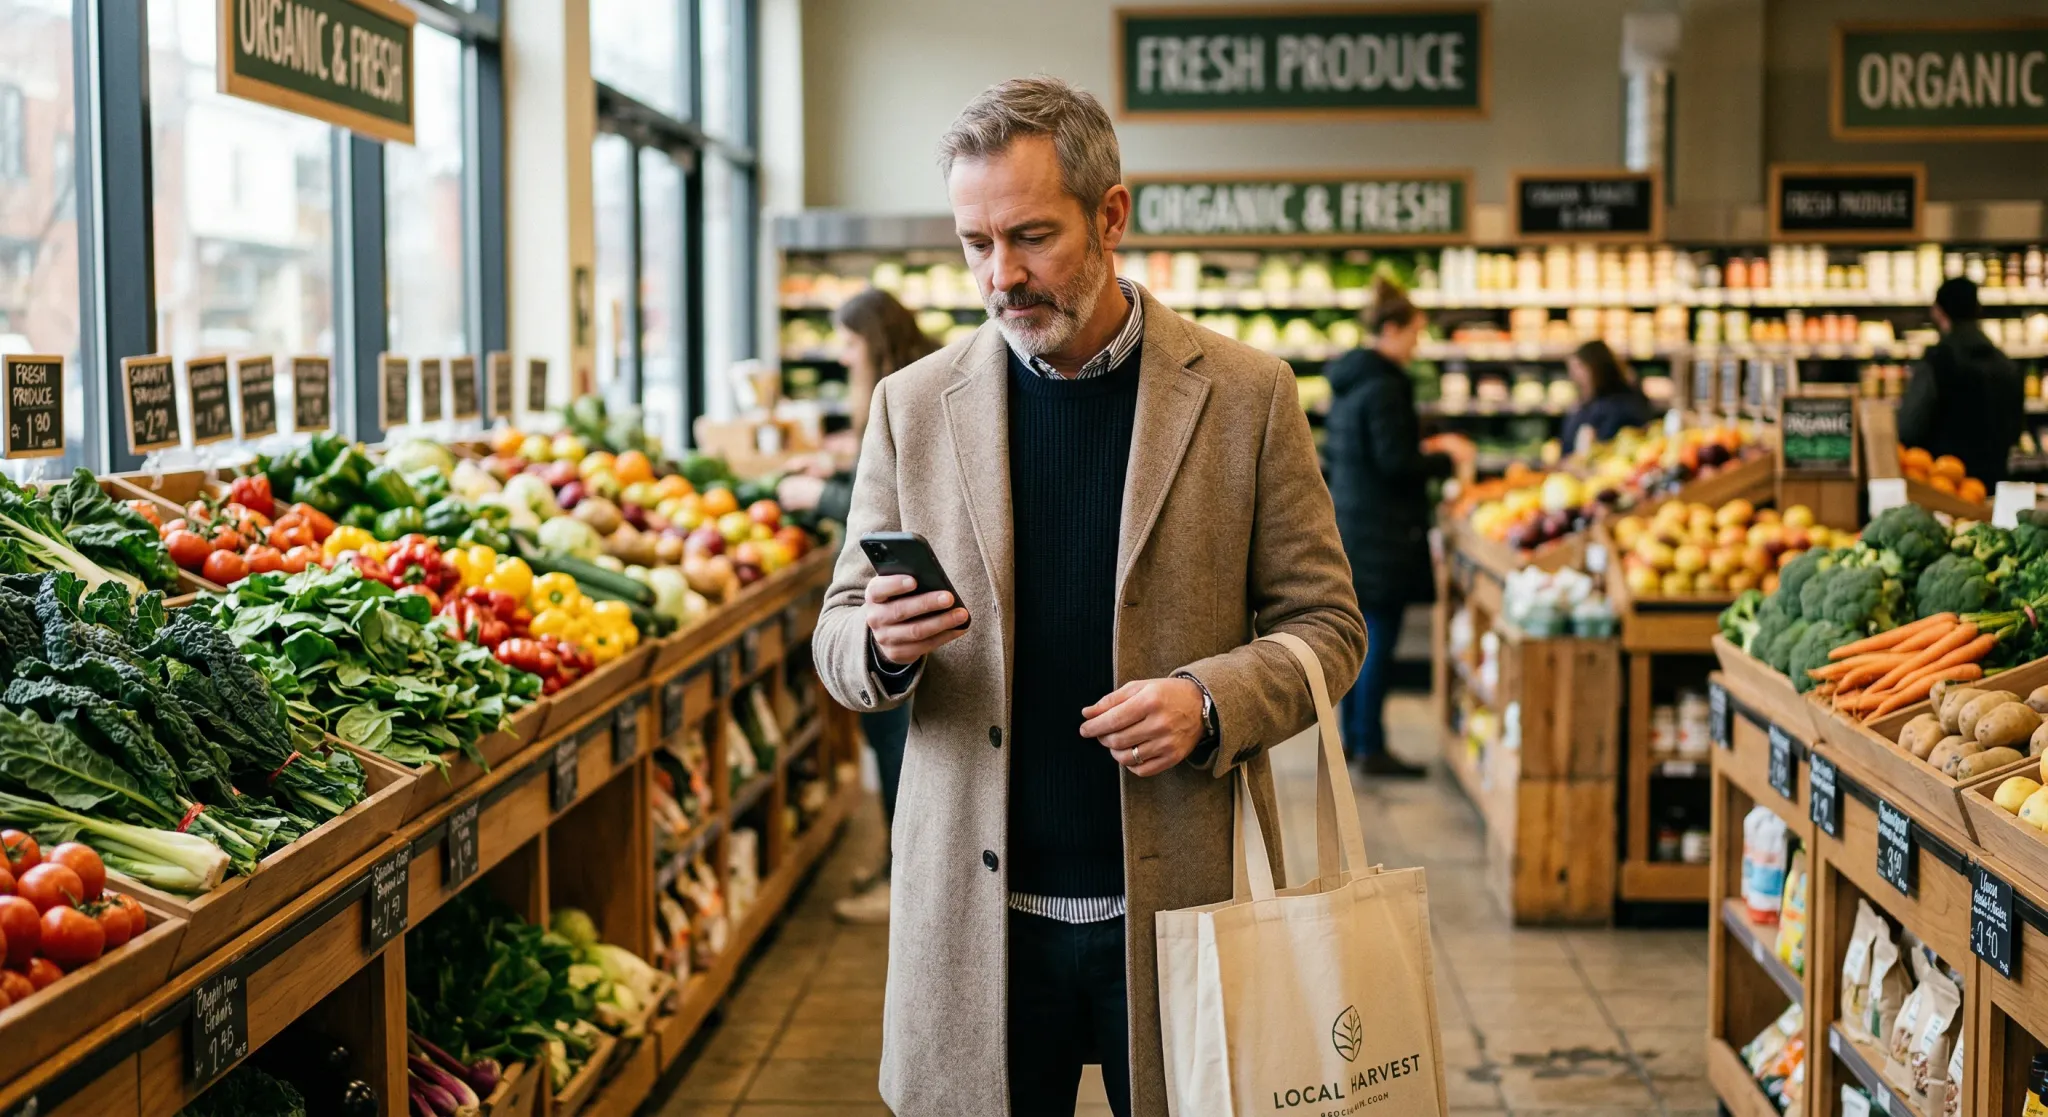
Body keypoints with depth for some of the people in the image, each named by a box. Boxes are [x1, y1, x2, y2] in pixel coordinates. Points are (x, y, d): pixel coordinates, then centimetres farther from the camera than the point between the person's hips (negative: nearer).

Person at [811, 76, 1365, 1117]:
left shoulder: (1244, 395, -1)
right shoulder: (913, 404, 3)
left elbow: (1324, 622, 2)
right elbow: (838, 632, 8)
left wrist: (1211, 701, -17)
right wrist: (882, 645, -15)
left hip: (1183, 904, -1)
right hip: (976, 913, 1)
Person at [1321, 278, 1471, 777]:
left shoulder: (1347, 380, 12)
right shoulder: (1385, 386, -17)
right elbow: (1395, 464, -20)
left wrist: (1424, 447, 19)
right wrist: (1448, 460, -4)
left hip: (1350, 522, 10)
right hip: (1383, 527, -9)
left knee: (1360, 633, 15)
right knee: (1380, 638, -4)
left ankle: (1352, 736, 22)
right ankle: (1371, 748, 0)